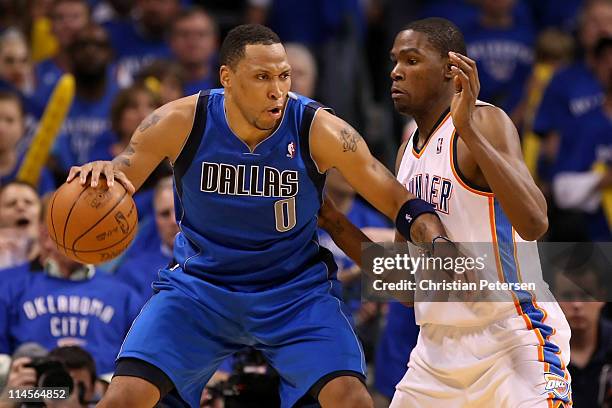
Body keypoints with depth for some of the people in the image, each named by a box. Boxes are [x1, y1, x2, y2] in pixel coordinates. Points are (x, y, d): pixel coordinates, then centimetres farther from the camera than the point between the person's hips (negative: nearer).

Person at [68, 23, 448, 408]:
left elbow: (401, 203, -12)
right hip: (199, 286, 0)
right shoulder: (181, 123, -17)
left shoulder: (318, 129, -19)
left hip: (296, 290, 0)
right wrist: (100, 175, -31)